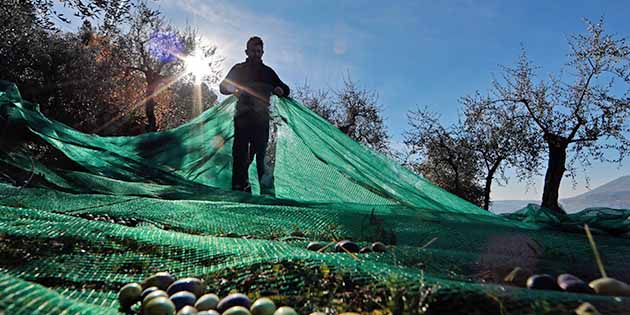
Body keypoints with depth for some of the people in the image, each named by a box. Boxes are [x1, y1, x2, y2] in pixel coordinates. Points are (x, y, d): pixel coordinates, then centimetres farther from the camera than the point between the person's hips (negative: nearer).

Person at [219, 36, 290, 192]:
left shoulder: (268, 72, 17)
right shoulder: (239, 69, 13)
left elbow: (285, 89, 18)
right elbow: (223, 86, 11)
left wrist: (280, 90, -6)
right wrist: (233, 89, -12)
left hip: (261, 118, 1)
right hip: (243, 117, -1)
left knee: (260, 152, -2)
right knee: (240, 152, -8)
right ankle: (239, 186, -8)